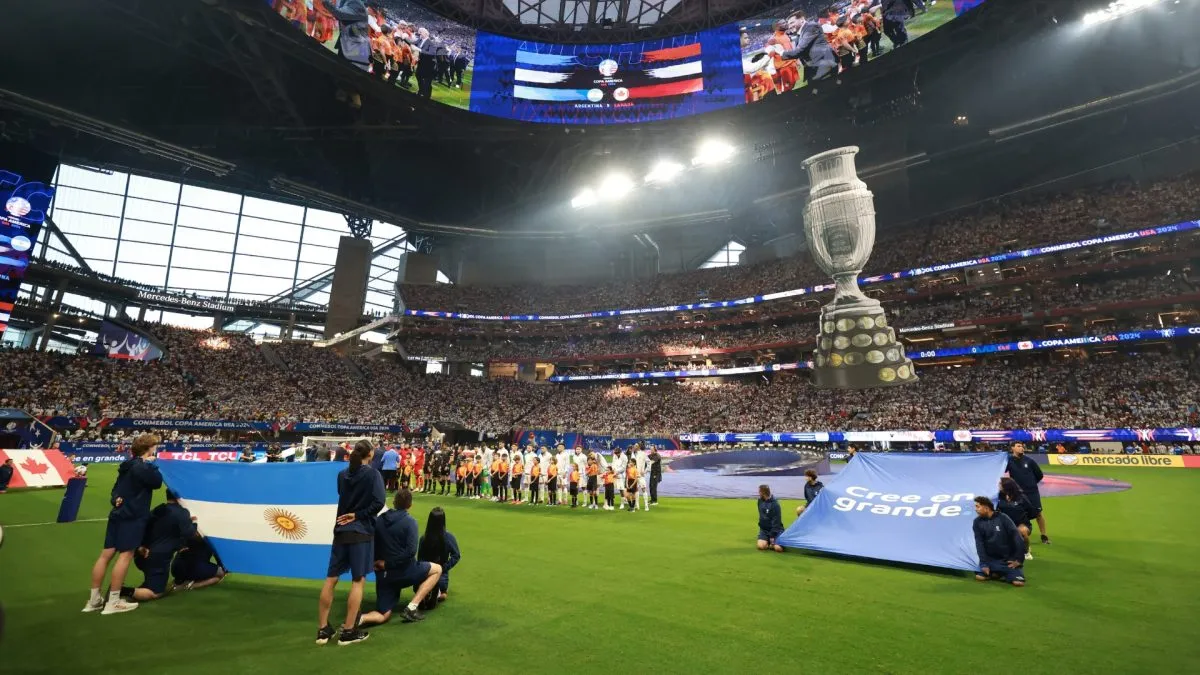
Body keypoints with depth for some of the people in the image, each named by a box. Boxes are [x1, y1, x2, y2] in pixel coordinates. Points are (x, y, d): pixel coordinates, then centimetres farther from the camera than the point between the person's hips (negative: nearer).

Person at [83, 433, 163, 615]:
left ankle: (94, 600, 17)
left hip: (118, 513, 10)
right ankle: (113, 602, -3)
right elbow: (158, 482, -5)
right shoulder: (143, 466, -14)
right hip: (133, 516, -10)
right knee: (125, 555, -6)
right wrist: (151, 463, 1)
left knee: (106, 554, 10)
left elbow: (117, 489, 20)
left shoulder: (128, 465, 15)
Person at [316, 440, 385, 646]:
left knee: (331, 579, 11)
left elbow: (344, 498, 16)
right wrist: (358, 515, -8)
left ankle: (323, 629, 17)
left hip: (341, 530, 5)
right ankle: (348, 631, 6)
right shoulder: (373, 474, -8)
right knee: (358, 581, 3)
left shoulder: (342, 475, 8)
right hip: (361, 532, -5)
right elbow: (379, 502, -17)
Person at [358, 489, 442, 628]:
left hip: (383, 574, 5)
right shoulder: (410, 521, -11)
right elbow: (411, 551, -20)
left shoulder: (379, 520, 4)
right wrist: (388, 563, -13)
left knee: (383, 616, 18)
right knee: (437, 569, 17)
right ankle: (411, 608, 5)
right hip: (403, 571, -5)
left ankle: (359, 618, -15)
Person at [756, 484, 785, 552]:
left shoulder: (775, 504, -17)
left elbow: (776, 522, -16)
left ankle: (773, 544, 6)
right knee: (761, 546, -21)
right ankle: (768, 543, 8)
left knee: (779, 548, -26)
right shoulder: (760, 501, 1)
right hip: (764, 529, 5)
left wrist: (772, 536, -17)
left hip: (775, 530, -4)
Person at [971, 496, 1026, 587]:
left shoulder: (1002, 518, -10)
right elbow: (979, 543, -6)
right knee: (980, 577, -19)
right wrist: (984, 563, -13)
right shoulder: (977, 522, -3)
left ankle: (1005, 573, 10)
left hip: (1008, 559, -2)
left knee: (1018, 582, -21)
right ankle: (995, 573, 10)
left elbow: (1016, 537, -9)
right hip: (990, 559, 2)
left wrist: (1018, 559, -9)